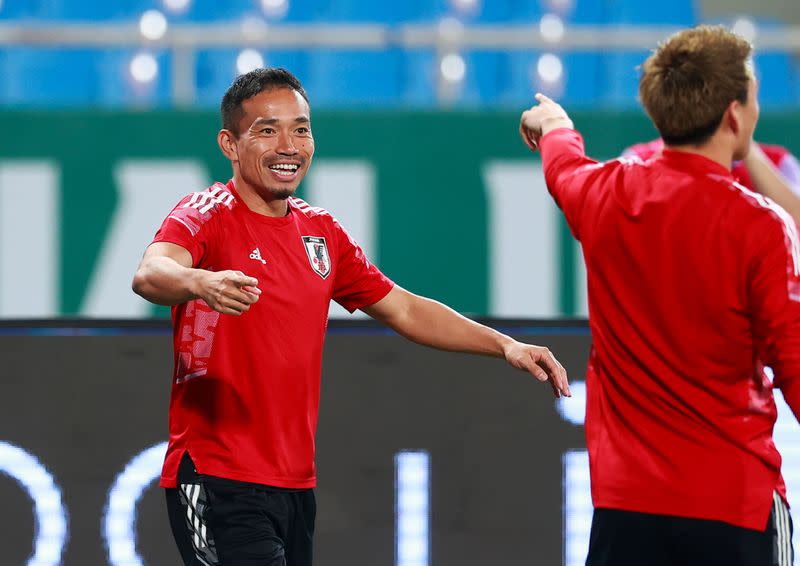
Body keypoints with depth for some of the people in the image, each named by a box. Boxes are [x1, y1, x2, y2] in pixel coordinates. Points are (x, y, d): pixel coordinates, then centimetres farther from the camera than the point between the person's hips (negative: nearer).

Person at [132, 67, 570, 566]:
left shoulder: (322, 233, 13)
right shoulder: (207, 216, -8)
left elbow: (405, 310, 21)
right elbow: (151, 273, -29)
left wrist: (504, 345, 9)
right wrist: (199, 283, -52)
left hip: (296, 483, 7)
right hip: (218, 482, -7)